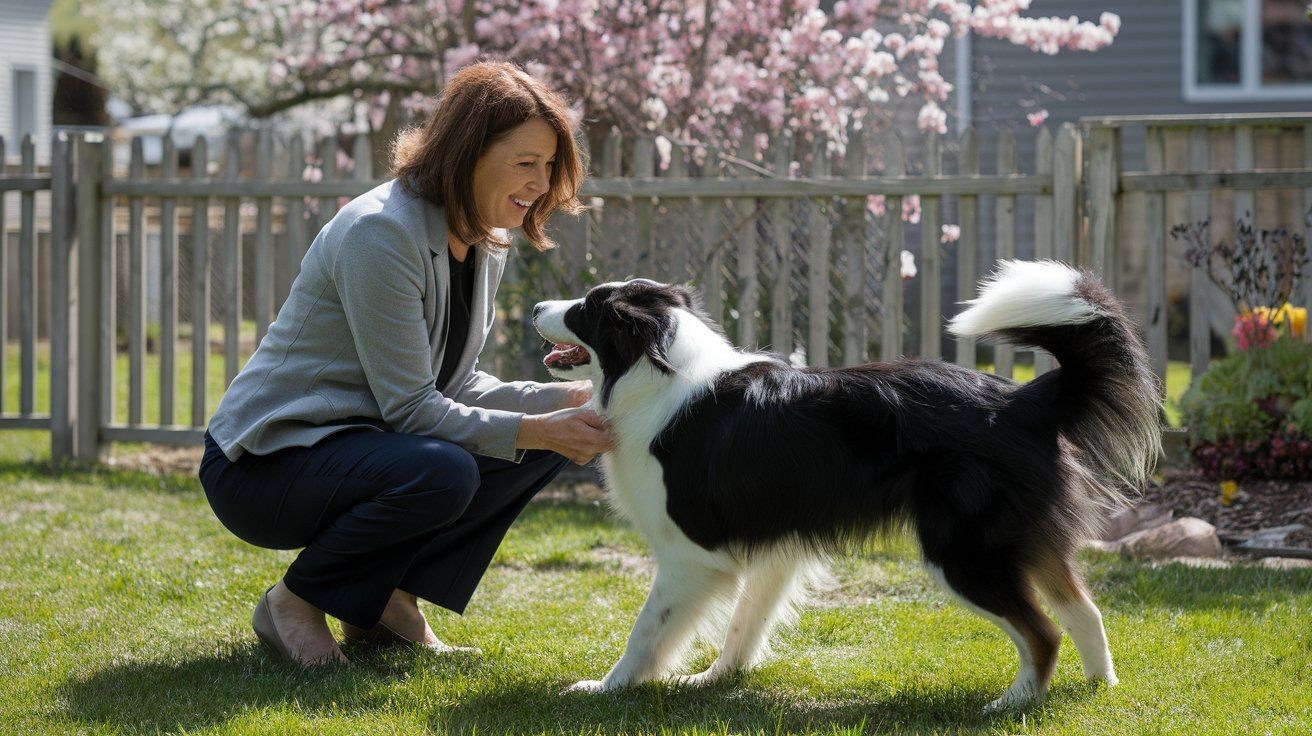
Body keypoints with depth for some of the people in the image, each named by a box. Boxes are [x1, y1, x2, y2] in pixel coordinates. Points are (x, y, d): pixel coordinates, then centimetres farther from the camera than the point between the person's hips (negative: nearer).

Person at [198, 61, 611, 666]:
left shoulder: (485, 244, 6)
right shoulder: (380, 234, -23)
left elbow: (455, 386, 7)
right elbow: (412, 407, -23)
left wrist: (567, 399, -7)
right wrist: (535, 430, -28)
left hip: (355, 444, 9)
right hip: (264, 460, -9)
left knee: (550, 437, -2)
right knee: (442, 473, -34)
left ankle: (388, 596, 3)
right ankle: (295, 601, -11)